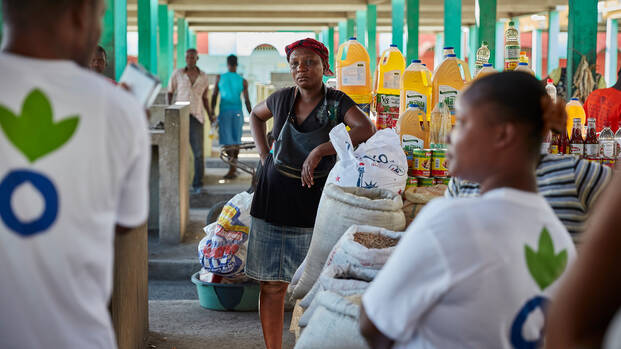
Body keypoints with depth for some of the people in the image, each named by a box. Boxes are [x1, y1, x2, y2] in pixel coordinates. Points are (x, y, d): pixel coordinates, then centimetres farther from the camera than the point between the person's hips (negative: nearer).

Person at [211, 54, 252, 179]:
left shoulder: (220, 78, -1)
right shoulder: (243, 81, -1)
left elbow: (214, 97, 2)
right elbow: (247, 101, -1)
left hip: (224, 112, -1)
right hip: (237, 112, 1)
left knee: (228, 142, -2)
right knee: (236, 140, 14)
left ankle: (232, 170, -12)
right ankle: (234, 167, 20)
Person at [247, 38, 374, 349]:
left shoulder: (336, 102, -8)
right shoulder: (282, 99, 3)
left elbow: (366, 130, -27)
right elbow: (255, 115, 25)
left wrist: (319, 151, -28)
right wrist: (264, 154, 11)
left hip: (313, 203, -3)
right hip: (273, 199, 3)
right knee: (272, 285, 7)